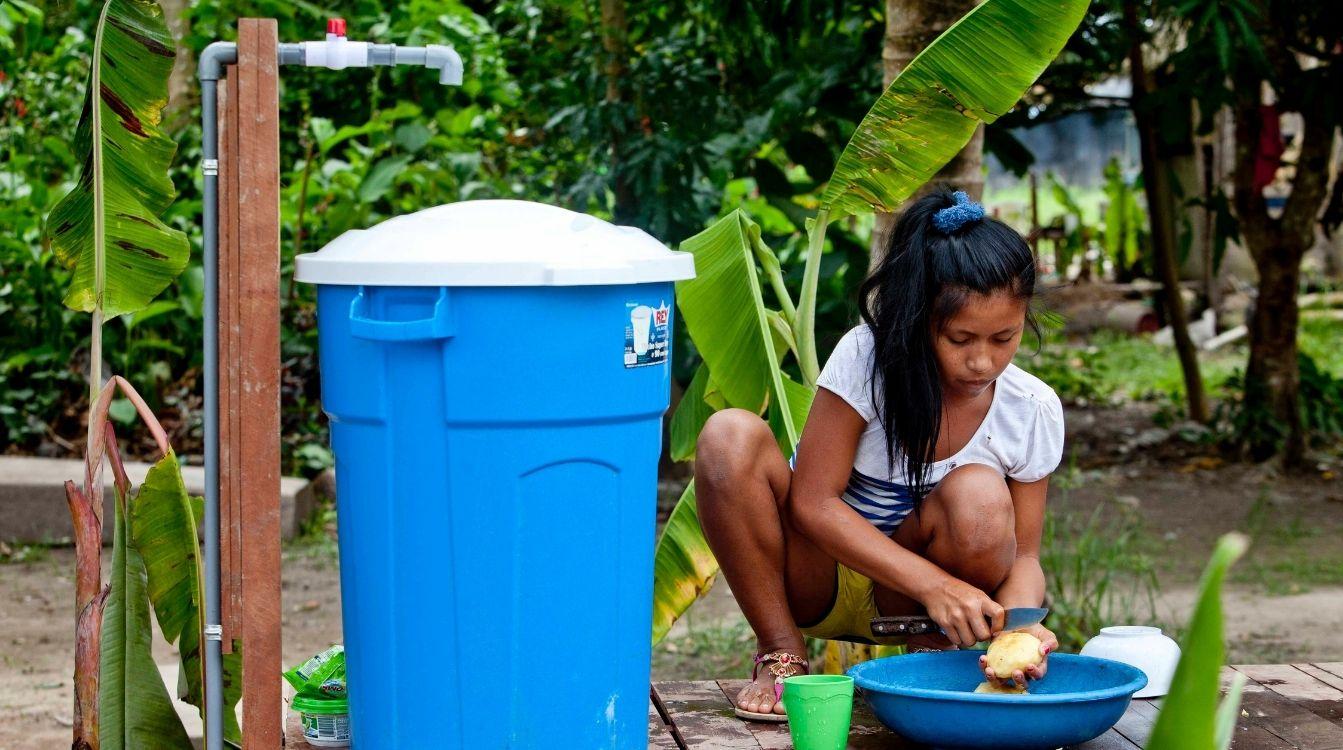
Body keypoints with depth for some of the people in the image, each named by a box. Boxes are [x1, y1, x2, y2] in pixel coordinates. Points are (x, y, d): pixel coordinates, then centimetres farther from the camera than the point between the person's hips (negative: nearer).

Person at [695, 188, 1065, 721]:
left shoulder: (1034, 411, -11)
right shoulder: (866, 357, -20)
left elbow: (1021, 555, -7)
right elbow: (811, 501, -21)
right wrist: (934, 583, -30)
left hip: (901, 602, 1)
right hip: (817, 580, -1)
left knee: (980, 498, -32)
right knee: (730, 438, -29)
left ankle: (933, 656, -3)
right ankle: (781, 654, -15)